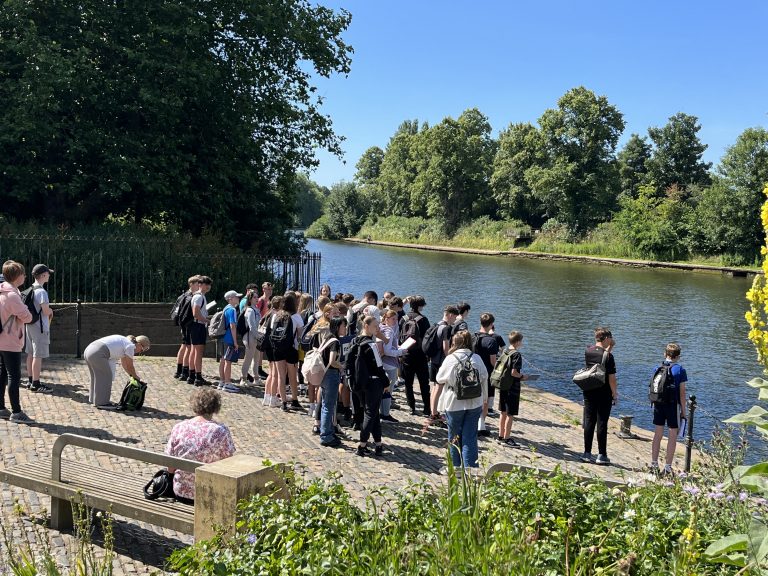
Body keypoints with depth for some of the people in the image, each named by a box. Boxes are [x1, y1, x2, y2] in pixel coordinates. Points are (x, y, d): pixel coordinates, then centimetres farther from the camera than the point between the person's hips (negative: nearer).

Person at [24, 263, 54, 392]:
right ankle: (35, 384, 0)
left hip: (30, 325, 9)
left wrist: (48, 311, 10)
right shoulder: (41, 291, -19)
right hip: (40, 327, -9)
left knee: (31, 354, 14)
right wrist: (51, 310, 0)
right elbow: (46, 311, -22)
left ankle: (31, 381, 23)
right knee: (38, 356, -4)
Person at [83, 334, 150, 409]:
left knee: (97, 377, 22)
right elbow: (130, 366, 3)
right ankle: (102, 403, 7)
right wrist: (136, 377, 19)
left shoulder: (125, 341, 22)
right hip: (97, 354, -10)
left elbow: (124, 363, 32)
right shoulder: (130, 346, -5)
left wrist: (132, 375, 37)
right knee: (106, 377, 1)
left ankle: (94, 399, 33)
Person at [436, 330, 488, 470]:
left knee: (454, 436, 14)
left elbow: (439, 379, -2)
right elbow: (484, 379, 5)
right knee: (470, 437, 4)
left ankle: (456, 467, 25)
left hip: (454, 404, -2)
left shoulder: (450, 359, -12)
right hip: (474, 403, 2)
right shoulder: (477, 358, -3)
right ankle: (470, 468, 1)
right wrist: (485, 397, 18)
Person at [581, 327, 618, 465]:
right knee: (602, 424, 2)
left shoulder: (588, 352, 1)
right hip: (604, 395, -5)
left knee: (589, 422, 9)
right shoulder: (608, 356, -14)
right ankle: (602, 455, 7)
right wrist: (615, 394, -5)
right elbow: (611, 378, -13)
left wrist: (609, 349, 17)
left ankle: (587, 453, 13)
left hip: (589, 393, 5)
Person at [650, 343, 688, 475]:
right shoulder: (680, 370, -7)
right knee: (672, 436, 5)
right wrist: (683, 410, 0)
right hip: (673, 405, -4)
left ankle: (654, 464, 17)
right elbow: (682, 392, -7)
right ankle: (667, 466, 6)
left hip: (659, 405, 4)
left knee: (658, 434, 13)